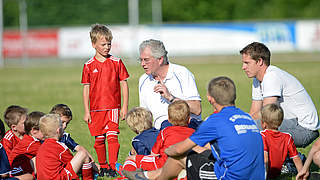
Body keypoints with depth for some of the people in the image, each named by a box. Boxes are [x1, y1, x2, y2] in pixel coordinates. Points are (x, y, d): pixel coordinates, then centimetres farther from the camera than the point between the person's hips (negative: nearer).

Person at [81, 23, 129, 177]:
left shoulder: (116, 62, 2)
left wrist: (124, 107, 2)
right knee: (99, 140, 6)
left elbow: (124, 84, 6)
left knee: (112, 137, -11)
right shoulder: (89, 66, 2)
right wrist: (86, 111, 2)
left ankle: (112, 167, -8)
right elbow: (86, 89, 6)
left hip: (113, 107, -1)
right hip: (96, 109, 1)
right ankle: (103, 167, 20)